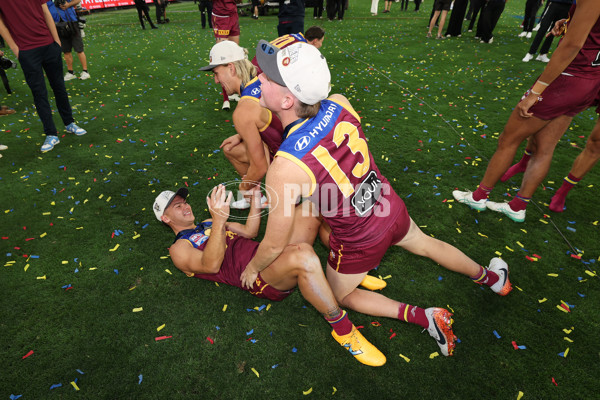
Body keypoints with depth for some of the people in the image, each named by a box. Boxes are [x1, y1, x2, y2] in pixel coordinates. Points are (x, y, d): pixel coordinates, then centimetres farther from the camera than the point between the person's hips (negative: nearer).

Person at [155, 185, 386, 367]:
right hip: (259, 278, -8)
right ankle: (343, 329, -22)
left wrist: (255, 195, 15)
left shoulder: (208, 225, 29)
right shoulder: (179, 248, 5)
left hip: (271, 253, 8)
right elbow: (211, 265, -16)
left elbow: (249, 232, 24)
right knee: (302, 256, -41)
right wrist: (219, 221, -30)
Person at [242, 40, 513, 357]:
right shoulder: (340, 104, -18)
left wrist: (252, 269, 2)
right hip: (392, 210, 6)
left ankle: (422, 317, 15)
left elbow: (274, 244, -20)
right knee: (425, 243, 36)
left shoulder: (284, 168, -35)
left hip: (358, 243, -5)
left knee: (340, 296, 26)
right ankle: (490, 277, 59)